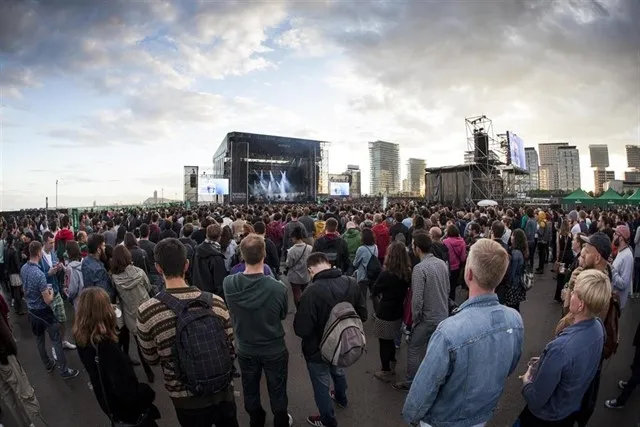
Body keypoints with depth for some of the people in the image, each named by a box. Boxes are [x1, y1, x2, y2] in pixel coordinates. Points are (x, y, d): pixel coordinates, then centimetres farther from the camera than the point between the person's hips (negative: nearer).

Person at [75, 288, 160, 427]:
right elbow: (130, 394, -33)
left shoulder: (83, 338, -13)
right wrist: (148, 392, -15)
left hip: (111, 406, 7)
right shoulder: (107, 347, -37)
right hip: (130, 412, -7)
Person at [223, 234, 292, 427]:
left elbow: (232, 312, -4)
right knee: (277, 392, 23)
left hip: (245, 349, 2)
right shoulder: (278, 288, -32)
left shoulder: (228, 284, -25)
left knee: (250, 391, 27)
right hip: (274, 349, -2)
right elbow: (283, 315, -10)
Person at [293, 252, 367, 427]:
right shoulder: (351, 283, -15)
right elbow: (362, 315, -3)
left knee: (321, 385, 20)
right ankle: (341, 398, 61)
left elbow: (301, 330, -30)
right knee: (338, 371, 34)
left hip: (319, 349, -6)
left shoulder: (312, 292, -35)